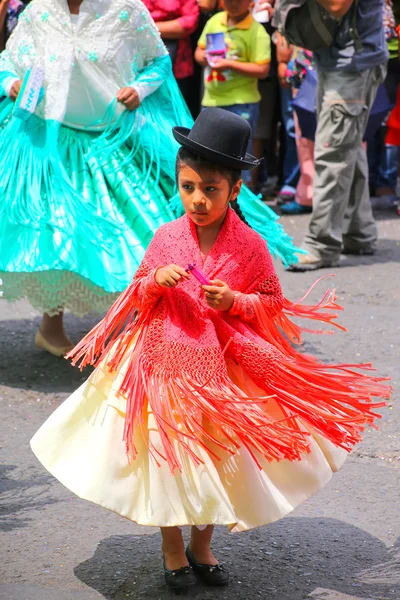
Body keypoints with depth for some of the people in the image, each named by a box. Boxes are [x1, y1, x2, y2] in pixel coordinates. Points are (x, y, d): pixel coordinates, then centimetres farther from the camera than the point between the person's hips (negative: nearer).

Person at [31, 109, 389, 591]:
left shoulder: (250, 245, -9)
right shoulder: (167, 237, -4)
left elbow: (272, 302, 0)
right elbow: (138, 291, 8)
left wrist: (234, 302, -18)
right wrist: (156, 281, -14)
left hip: (224, 367, 0)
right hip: (164, 361, 1)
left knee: (217, 456, 9)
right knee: (166, 455, 5)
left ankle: (202, 546, 30)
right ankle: (173, 551, 24)